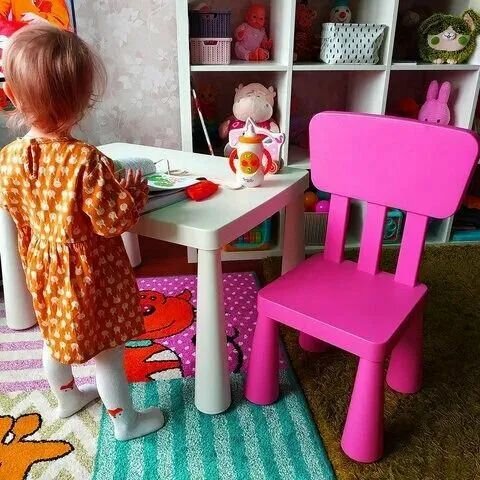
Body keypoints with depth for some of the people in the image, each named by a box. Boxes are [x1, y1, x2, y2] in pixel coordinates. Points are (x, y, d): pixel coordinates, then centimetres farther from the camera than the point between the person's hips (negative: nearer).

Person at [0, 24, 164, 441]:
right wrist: (134, 191, -9)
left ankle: (67, 397, 51)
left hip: (44, 264, 7)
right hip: (87, 270, -6)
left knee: (56, 335, 26)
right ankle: (125, 421, 30)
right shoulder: (84, 160, -31)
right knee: (105, 349, 10)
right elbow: (112, 220, -25)